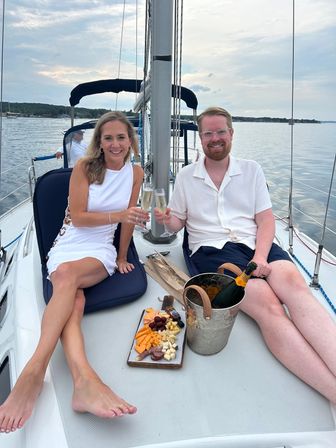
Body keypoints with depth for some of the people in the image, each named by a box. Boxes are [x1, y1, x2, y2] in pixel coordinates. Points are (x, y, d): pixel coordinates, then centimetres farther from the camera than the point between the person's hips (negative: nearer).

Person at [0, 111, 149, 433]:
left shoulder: (135, 173, 5)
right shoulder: (84, 167, -2)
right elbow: (77, 217, -7)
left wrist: (122, 257, 13)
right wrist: (117, 215, -21)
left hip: (101, 251, 0)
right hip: (67, 246, 0)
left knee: (67, 275, -34)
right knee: (73, 300, -32)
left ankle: (34, 371, -43)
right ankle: (85, 380, -53)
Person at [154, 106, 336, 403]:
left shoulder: (252, 170, 15)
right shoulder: (185, 177, 14)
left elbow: (266, 221, 6)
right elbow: (178, 224, 16)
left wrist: (261, 257, -12)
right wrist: (166, 219, -9)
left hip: (256, 244, 3)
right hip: (211, 250, -2)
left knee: (293, 283, -31)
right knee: (267, 304, -29)